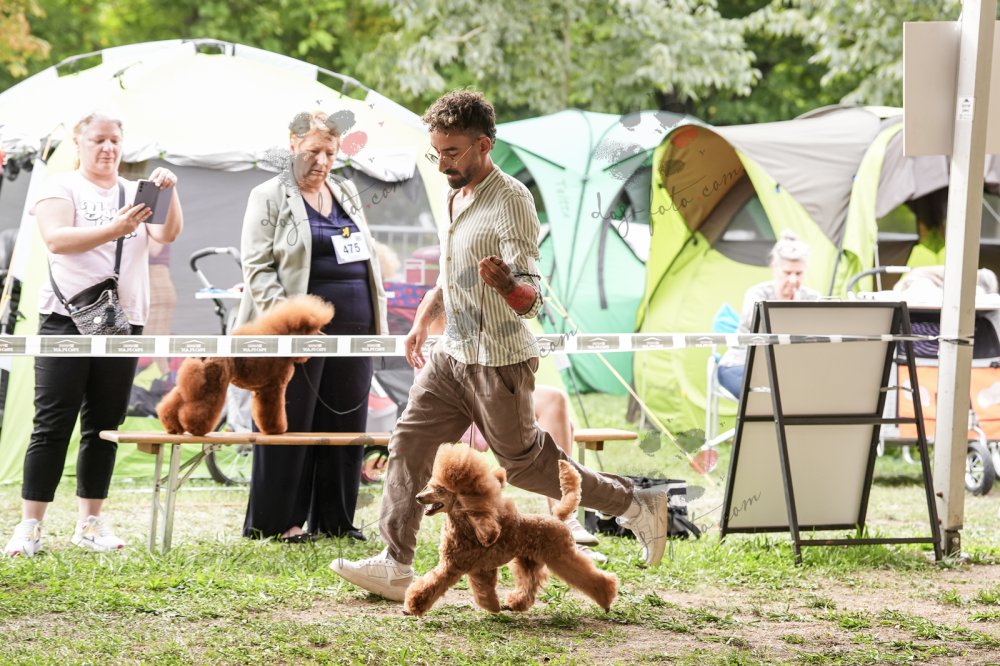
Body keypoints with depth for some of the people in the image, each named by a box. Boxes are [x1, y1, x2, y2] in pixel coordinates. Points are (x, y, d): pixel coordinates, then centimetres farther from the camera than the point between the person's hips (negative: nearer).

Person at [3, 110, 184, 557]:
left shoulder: (137, 194, 14)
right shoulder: (61, 187, 2)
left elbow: (168, 234, 0)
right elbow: (55, 239, -14)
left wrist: (168, 192, -17)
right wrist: (113, 230, -27)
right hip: (67, 319, -4)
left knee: (104, 426, 6)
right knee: (53, 424, -6)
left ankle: (90, 523, 12)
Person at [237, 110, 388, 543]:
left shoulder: (346, 192, 17)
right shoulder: (269, 197, -1)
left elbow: (368, 258, 20)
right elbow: (257, 268, -7)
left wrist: (379, 319, 12)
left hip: (352, 329, 6)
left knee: (345, 426, 7)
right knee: (289, 428, -3)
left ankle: (335, 520, 14)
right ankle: (277, 521, 5)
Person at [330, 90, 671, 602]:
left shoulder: (511, 201, -18)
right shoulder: (457, 196, 9)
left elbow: (529, 299, -23)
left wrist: (506, 285, -44)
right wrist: (423, 320, 19)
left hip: (499, 361, -8)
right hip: (452, 354, 8)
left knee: (523, 460, 1)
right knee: (409, 444, 1)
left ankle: (636, 506, 16)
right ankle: (395, 568, 3)